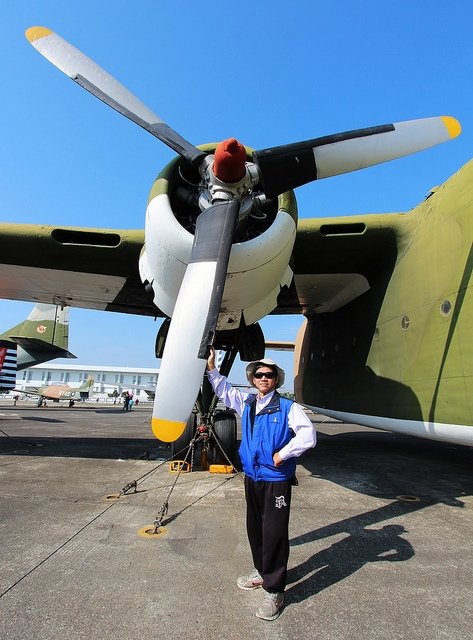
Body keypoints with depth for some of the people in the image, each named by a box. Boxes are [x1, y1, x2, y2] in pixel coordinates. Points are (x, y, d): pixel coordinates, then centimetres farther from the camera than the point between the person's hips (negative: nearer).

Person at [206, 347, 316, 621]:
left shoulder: (288, 407, -12)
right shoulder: (246, 402, 4)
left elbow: (308, 435, -19)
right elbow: (224, 390, 17)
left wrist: (282, 454, -18)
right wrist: (212, 367, 7)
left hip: (277, 480, -6)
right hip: (252, 477, 6)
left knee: (274, 534, 0)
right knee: (255, 529, 19)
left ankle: (274, 591, 16)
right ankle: (262, 573, 40)